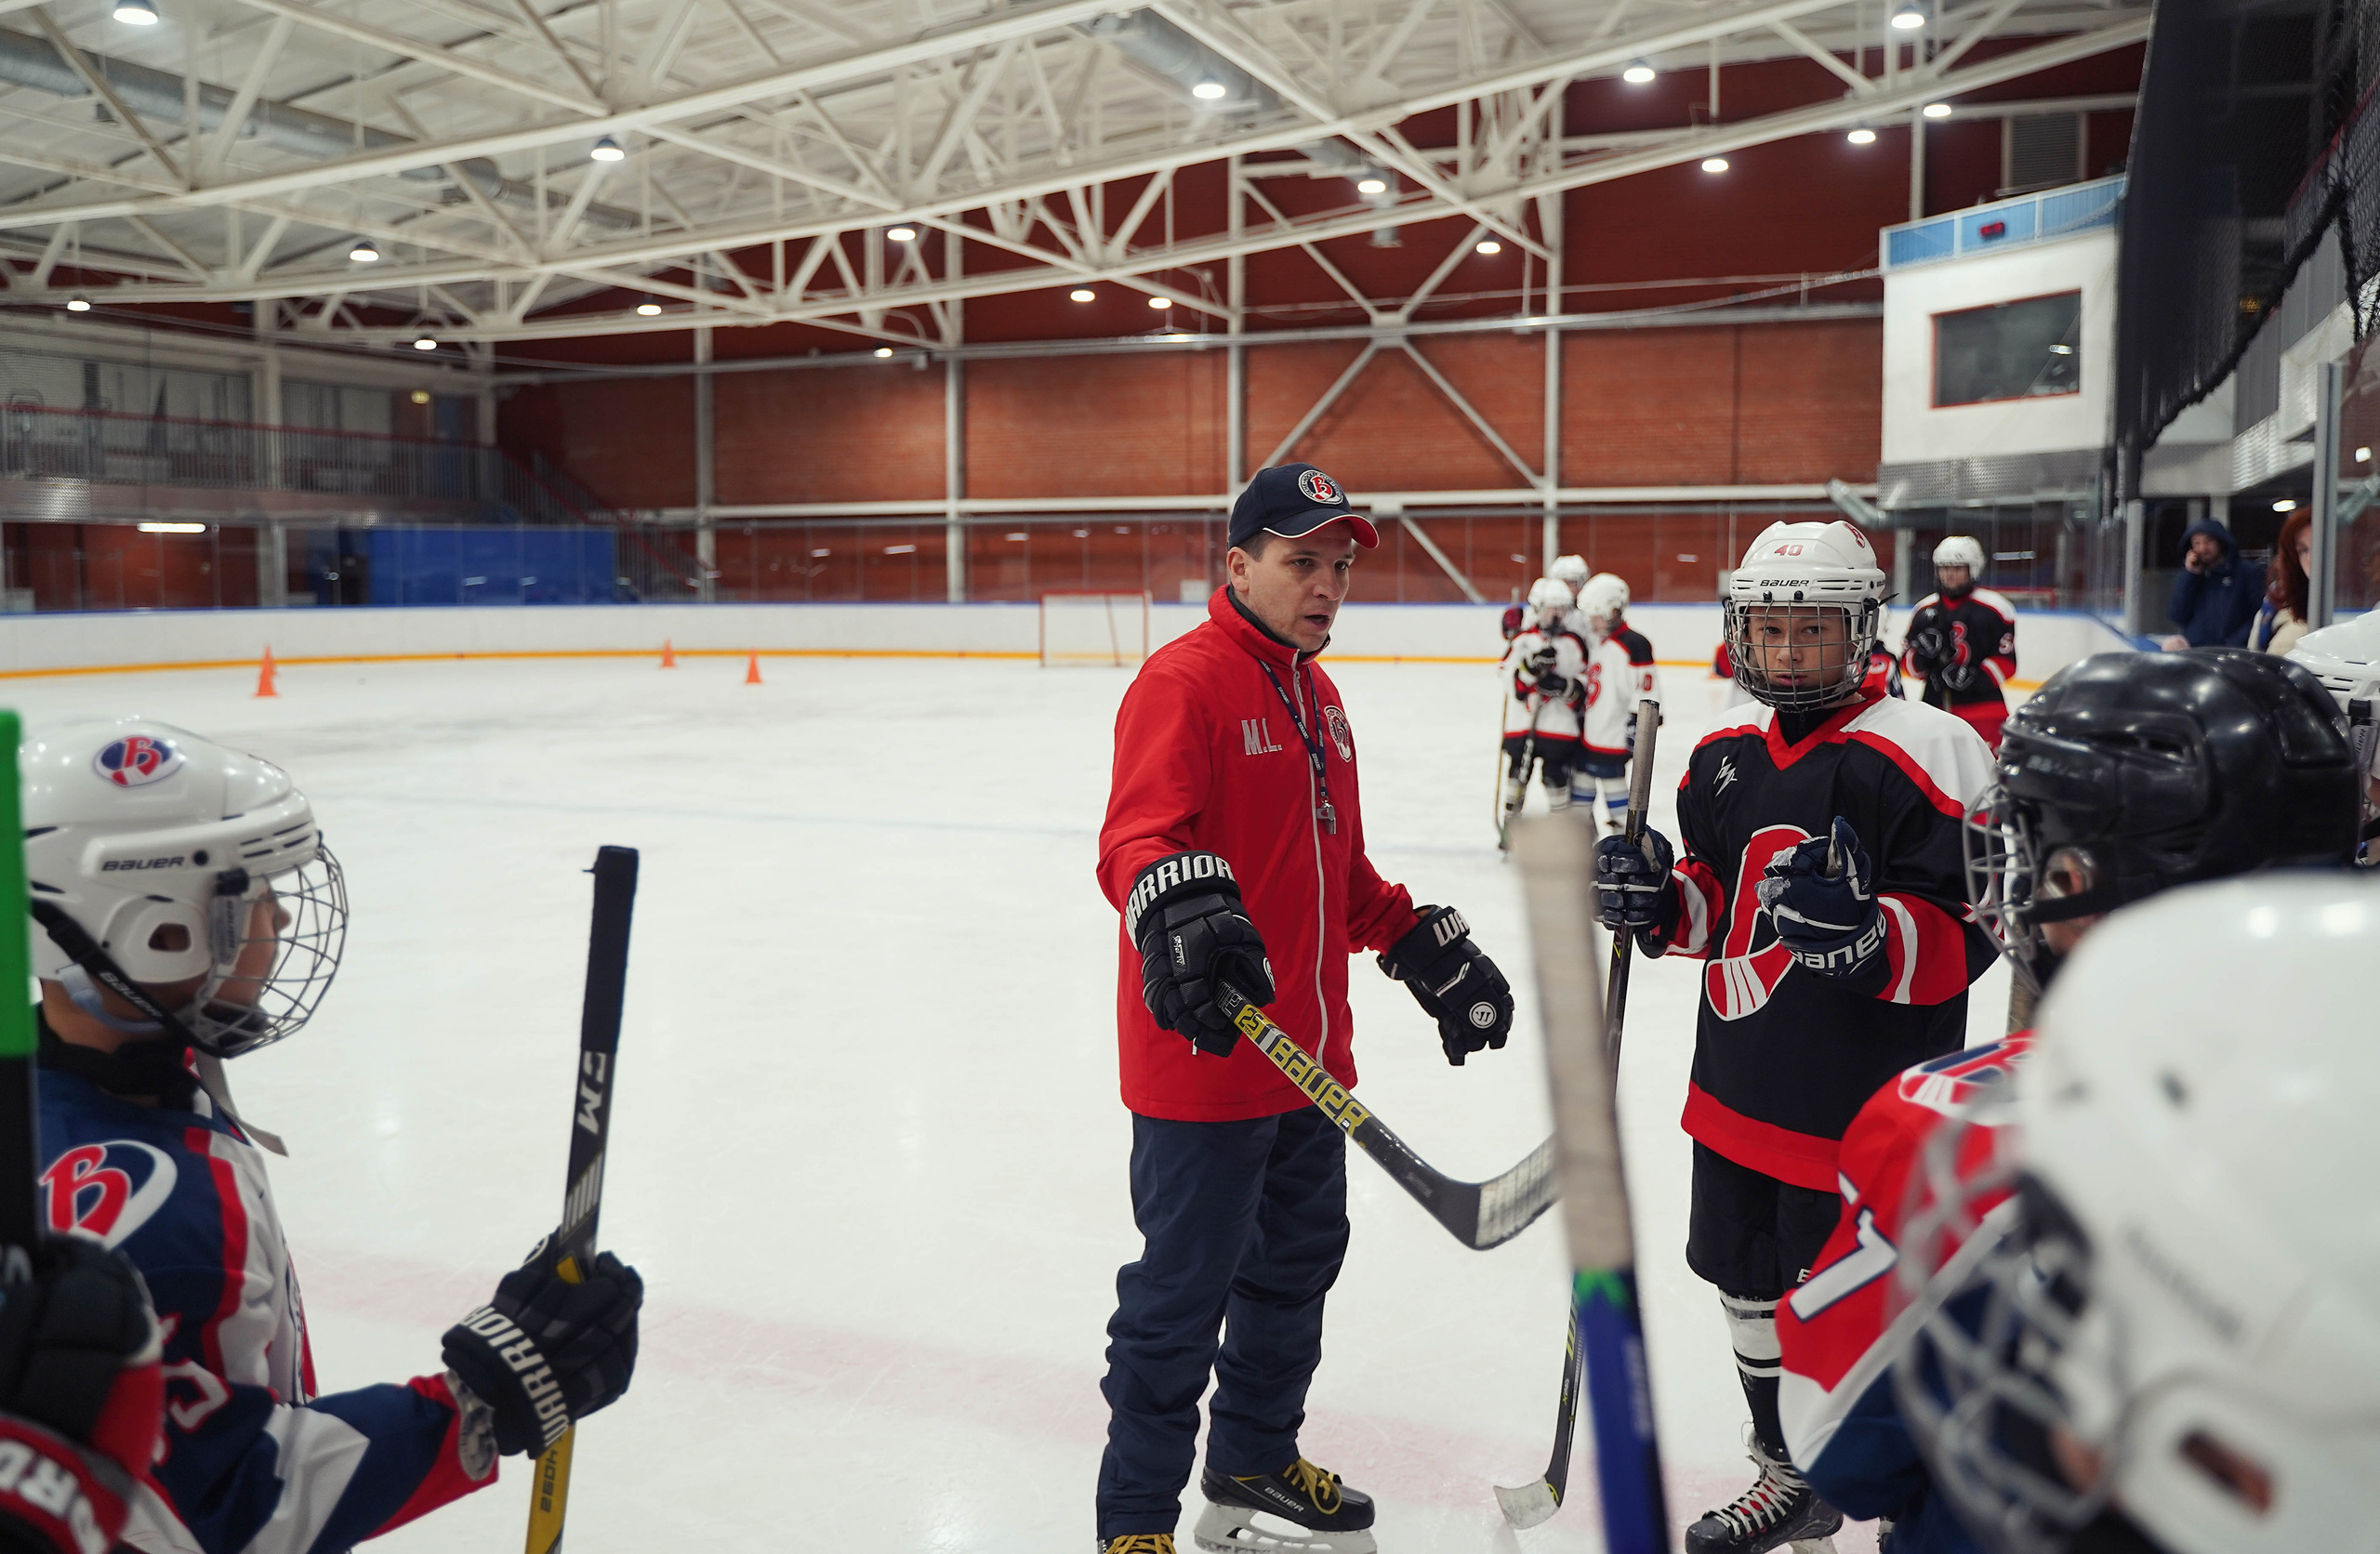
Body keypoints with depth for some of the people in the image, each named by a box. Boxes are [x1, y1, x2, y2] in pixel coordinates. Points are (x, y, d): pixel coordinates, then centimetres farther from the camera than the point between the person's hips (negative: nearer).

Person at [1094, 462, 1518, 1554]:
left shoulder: (1317, 694, 15)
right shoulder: (1184, 680, -14)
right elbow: (1136, 838, -28)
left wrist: (1427, 949, 18)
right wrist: (1182, 912, -47)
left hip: (1308, 1052, 9)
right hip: (1205, 1052, -9)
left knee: (1298, 1260, 22)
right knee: (1184, 1288, 2)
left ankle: (1255, 1462, 43)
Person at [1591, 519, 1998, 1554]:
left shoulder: (1925, 755, -15)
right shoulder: (1725, 752, 7)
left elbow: (1964, 940, -17)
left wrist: (1863, 932, -35)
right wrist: (1655, 899, -5)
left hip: (1859, 1112, -7)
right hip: (1737, 1097, 7)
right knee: (1751, 1287, 21)